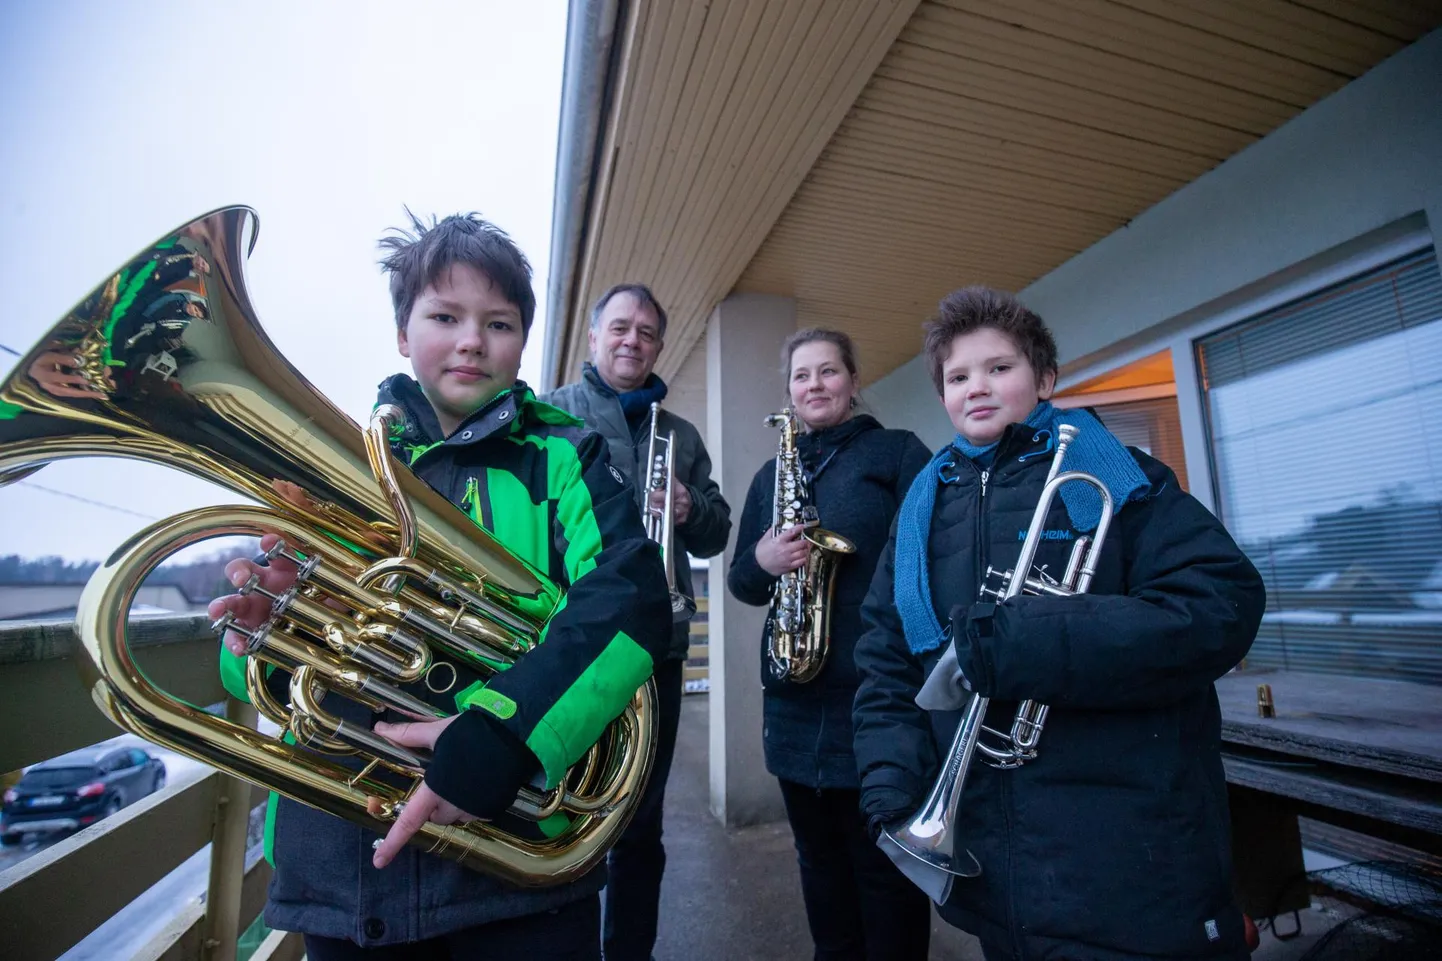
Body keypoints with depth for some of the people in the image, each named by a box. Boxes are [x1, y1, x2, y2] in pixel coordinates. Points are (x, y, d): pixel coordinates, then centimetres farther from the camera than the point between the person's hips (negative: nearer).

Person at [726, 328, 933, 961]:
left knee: (885, 862, 9)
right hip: (794, 696, 5)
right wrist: (762, 562, -10)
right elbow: (741, 581, 13)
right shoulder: (771, 474, 13)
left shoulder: (898, 452, 0)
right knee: (819, 857, 20)